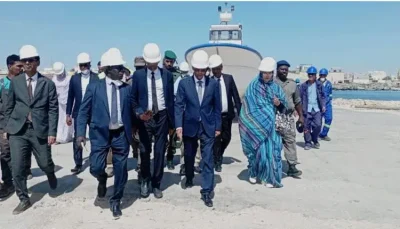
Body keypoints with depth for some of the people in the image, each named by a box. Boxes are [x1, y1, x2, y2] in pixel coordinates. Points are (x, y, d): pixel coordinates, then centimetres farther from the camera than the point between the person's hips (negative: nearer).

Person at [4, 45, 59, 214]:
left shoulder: (48, 83, -1)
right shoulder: (15, 81, 5)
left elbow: (53, 110, -4)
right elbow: (9, 106, 11)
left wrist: (52, 132, -10)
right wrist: (6, 126, 6)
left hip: (40, 130, -1)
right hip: (18, 130, 2)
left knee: (45, 164, 7)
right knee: (17, 168, -1)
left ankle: (50, 174, 44)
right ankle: (24, 200, 16)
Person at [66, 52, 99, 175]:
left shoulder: (97, 78, -5)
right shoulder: (74, 78, 5)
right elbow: (70, 97, 8)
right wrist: (68, 114, 6)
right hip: (79, 113, 3)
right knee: (77, 139, 4)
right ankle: (78, 164, 12)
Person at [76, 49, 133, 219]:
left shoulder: (127, 88, 4)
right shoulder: (94, 87, -1)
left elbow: (130, 110, 8)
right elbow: (84, 111, -1)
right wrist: (81, 133, -9)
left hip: (121, 134, 2)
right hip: (100, 133, -1)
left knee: (120, 170, 6)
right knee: (96, 167, -9)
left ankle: (115, 202, 26)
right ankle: (102, 181, 29)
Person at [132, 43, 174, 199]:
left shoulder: (167, 74, 3)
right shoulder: (138, 75, 0)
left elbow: (170, 99, 5)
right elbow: (133, 98, 3)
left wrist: (172, 122, 3)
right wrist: (139, 114, -15)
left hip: (162, 117, 1)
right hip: (145, 117, 0)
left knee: (160, 152, 5)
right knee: (145, 151, 7)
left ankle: (156, 184, 20)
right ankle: (145, 181, 28)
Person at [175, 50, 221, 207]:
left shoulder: (213, 84, -2)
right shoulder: (184, 83, -3)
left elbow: (217, 107, 3)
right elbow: (179, 105, -4)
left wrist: (218, 126, 2)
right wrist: (179, 125, -12)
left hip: (208, 127, -1)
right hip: (189, 126, 1)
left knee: (207, 159, -3)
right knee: (189, 156, 18)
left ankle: (207, 192, 3)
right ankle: (189, 178, 44)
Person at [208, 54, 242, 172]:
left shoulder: (229, 78, 2)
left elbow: (235, 96, 3)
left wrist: (240, 112, -1)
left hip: (228, 115, 3)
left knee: (227, 138, 12)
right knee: (216, 139, 1)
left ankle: (219, 154, 39)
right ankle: (217, 161, 18)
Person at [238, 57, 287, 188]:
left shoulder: (276, 87, 6)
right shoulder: (253, 86, -5)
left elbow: (283, 106, 8)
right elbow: (248, 105, -6)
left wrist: (279, 103, -14)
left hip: (271, 125, 3)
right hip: (256, 125, -3)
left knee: (272, 149, 1)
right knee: (258, 149, 1)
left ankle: (270, 178, 12)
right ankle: (253, 173, 23)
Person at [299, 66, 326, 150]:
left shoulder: (319, 85, 6)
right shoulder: (304, 85, 3)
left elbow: (323, 96, 13)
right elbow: (300, 98, 5)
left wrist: (323, 106, 2)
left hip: (317, 109, 1)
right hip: (307, 109, -1)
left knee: (318, 125, -6)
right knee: (307, 127, 1)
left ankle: (315, 140, 18)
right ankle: (308, 142, 14)